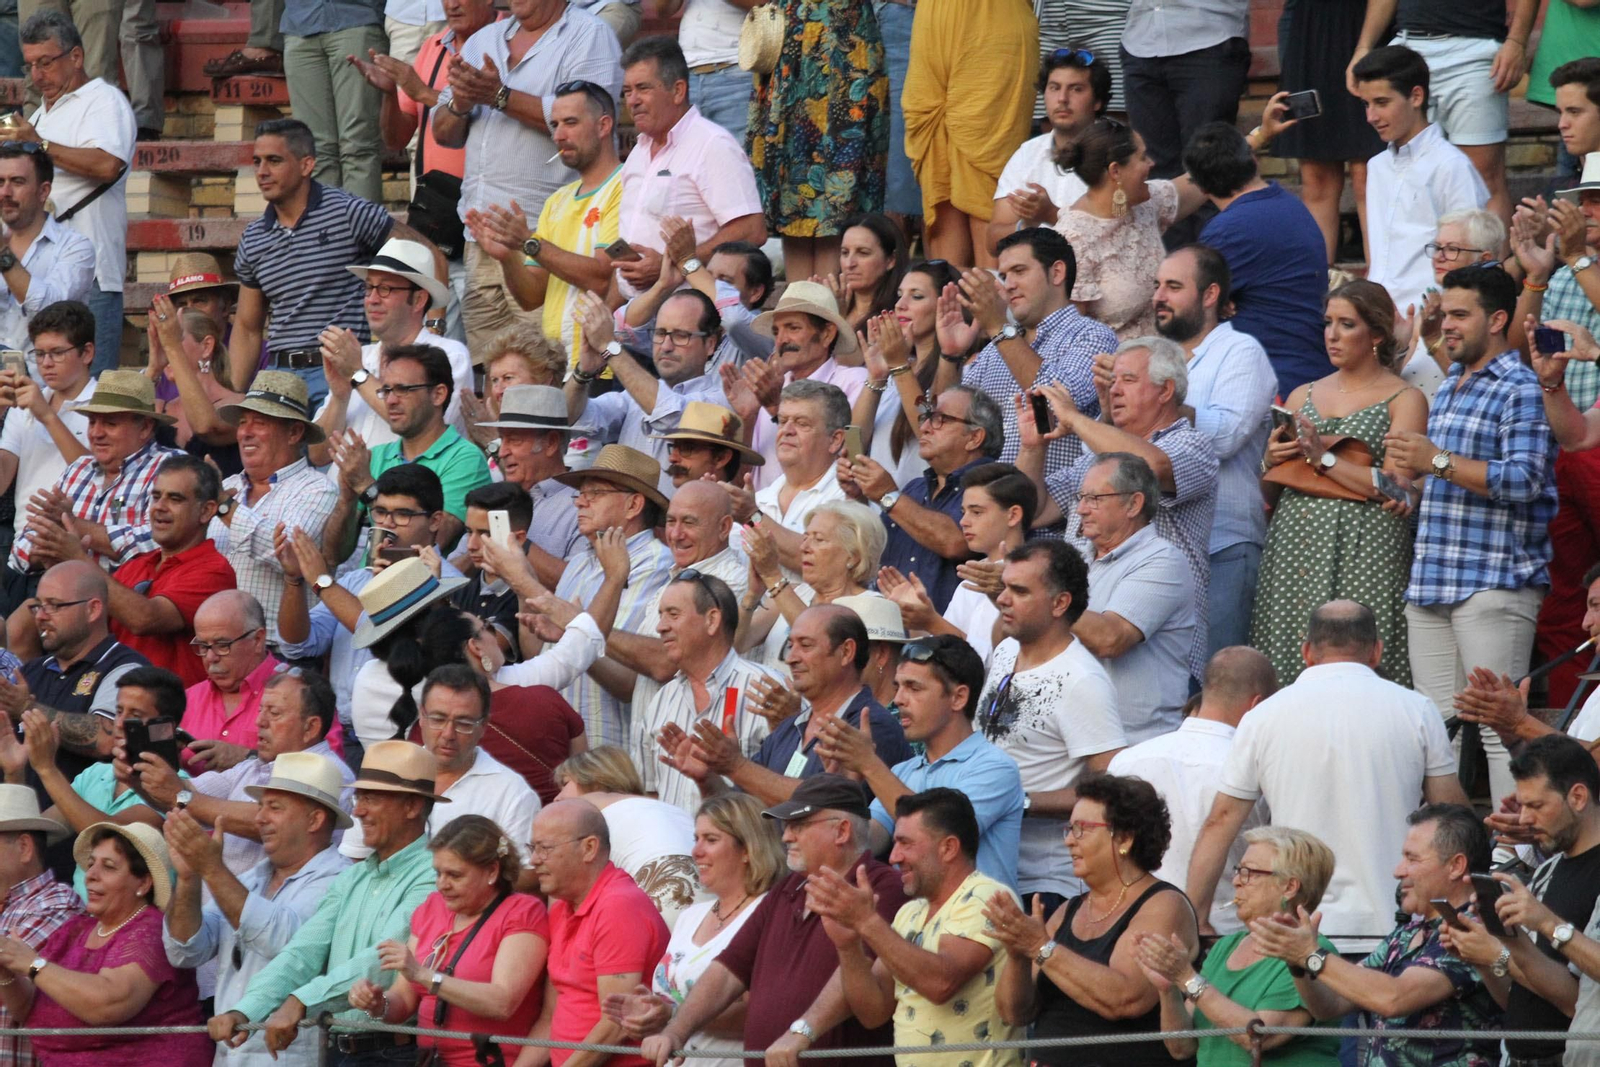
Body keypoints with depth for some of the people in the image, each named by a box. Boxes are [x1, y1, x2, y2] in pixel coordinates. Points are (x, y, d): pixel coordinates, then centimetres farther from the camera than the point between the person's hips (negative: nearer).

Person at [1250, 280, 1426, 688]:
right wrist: (1271, 462, 0)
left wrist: (1324, 458, -10)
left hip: (1364, 552, -5)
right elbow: (1267, 495, 21)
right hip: (1294, 541, 5)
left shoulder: (1404, 400, 4)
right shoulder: (1303, 396, 19)